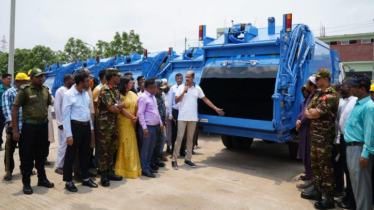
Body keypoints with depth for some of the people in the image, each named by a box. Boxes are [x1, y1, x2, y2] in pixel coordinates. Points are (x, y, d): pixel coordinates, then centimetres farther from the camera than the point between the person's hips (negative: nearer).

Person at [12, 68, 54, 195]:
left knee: (41, 154, 16)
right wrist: (16, 130, -12)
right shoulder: (24, 90, -9)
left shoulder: (45, 90, 5)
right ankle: (26, 183, 18)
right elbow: (14, 110, -9)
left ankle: (42, 179, 29)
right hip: (29, 126, -4)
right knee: (27, 156, 5)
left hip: (43, 125, 5)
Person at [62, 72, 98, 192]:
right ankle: (68, 181, 19)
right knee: (71, 155, 5)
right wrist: (69, 135, -16)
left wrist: (91, 128, 13)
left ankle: (85, 178, 28)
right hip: (75, 126, -7)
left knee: (85, 154, 15)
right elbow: (65, 115, -14)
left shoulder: (86, 93, 7)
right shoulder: (69, 95, -13)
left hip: (86, 126, 7)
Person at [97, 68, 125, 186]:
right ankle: (104, 176, 10)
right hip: (104, 124, -8)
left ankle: (109, 172, 26)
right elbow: (112, 108, -19)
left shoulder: (115, 90, 12)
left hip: (114, 123, 9)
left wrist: (117, 107, -8)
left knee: (111, 149, 14)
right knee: (103, 150, 1)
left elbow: (122, 105, 11)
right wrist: (119, 107, -1)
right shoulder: (105, 90, -16)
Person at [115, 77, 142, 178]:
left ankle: (132, 167, 21)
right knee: (124, 144, 0)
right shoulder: (119, 95, -7)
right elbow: (122, 110, -14)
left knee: (132, 144, 10)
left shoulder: (133, 94, 12)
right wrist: (133, 117, -10)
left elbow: (137, 106, 5)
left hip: (132, 123, 6)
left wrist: (137, 117, -11)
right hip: (123, 123, -6)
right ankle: (124, 167, 12)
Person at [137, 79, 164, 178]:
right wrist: (144, 128, -20)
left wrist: (160, 123, 16)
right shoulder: (143, 97, -13)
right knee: (145, 148, 0)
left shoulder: (153, 97, 15)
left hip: (154, 126, 9)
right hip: (147, 127, -9)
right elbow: (140, 113, -17)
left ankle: (148, 166, 26)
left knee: (151, 148, 15)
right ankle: (145, 170, 8)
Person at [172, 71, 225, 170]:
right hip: (182, 117, -2)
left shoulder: (197, 88, 4)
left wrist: (215, 108, 9)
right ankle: (174, 160, 4)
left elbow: (205, 99, 10)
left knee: (190, 138, 9)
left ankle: (188, 159, 20)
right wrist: (184, 91, -14)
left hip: (193, 118, 2)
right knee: (179, 137, -3)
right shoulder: (181, 87, 0)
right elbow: (176, 101, -5)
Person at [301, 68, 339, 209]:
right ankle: (317, 191, 29)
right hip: (315, 136, 10)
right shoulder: (318, 95, 15)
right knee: (315, 164, 16)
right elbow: (307, 112, 11)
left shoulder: (330, 96, -16)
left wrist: (309, 112, -2)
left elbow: (314, 114, -22)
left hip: (324, 138, -10)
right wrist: (313, 112, -9)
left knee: (325, 167, -3)